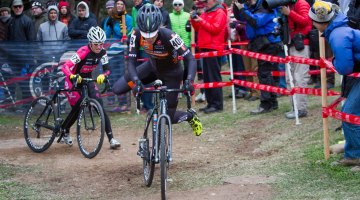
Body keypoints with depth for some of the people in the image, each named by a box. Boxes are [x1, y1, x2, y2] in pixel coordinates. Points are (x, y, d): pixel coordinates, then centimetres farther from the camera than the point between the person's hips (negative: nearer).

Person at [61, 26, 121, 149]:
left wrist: (103, 76, -36)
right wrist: (73, 77, -55)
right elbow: (65, 67, -36)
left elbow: (107, 69, -13)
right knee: (77, 108, -9)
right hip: (73, 80, -4)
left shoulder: (102, 52, -12)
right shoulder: (84, 51, -29)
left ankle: (111, 139, -13)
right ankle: (65, 131, 23)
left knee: (100, 106, -10)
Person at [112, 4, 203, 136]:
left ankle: (191, 116, 34)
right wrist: (136, 81, -43)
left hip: (171, 74, -4)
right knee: (117, 89, -11)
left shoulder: (169, 36, -38)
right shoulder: (136, 35, -28)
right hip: (152, 67, 4)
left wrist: (189, 81, -52)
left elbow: (191, 59, -37)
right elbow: (131, 62, -25)